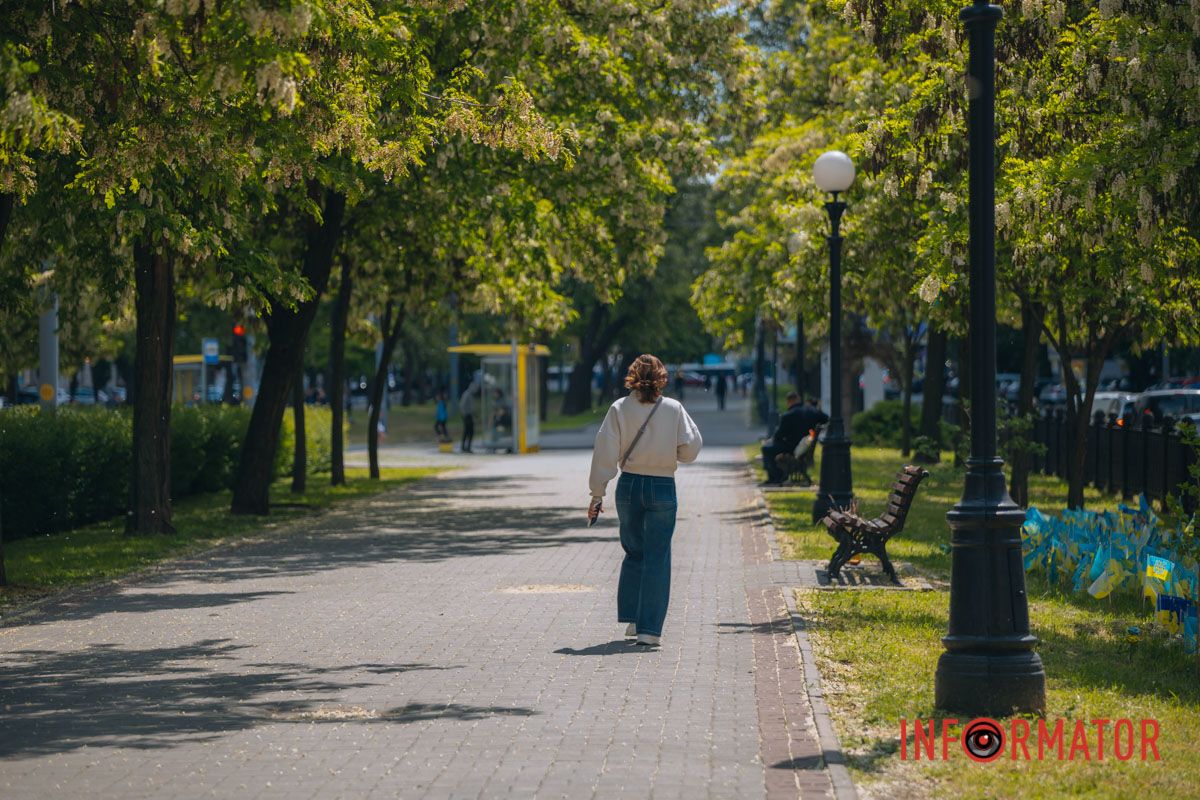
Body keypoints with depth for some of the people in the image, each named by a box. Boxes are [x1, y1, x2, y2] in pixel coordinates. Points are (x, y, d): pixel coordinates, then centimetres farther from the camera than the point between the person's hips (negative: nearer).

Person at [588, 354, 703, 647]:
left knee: (634, 552, 19)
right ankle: (648, 628, -3)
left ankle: (631, 618, 19)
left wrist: (597, 493, -1)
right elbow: (690, 450, -3)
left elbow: (605, 453, -4)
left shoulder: (620, 409, -3)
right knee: (657, 557, 2)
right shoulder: (674, 409, -5)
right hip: (662, 488, -2)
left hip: (629, 485, 2)